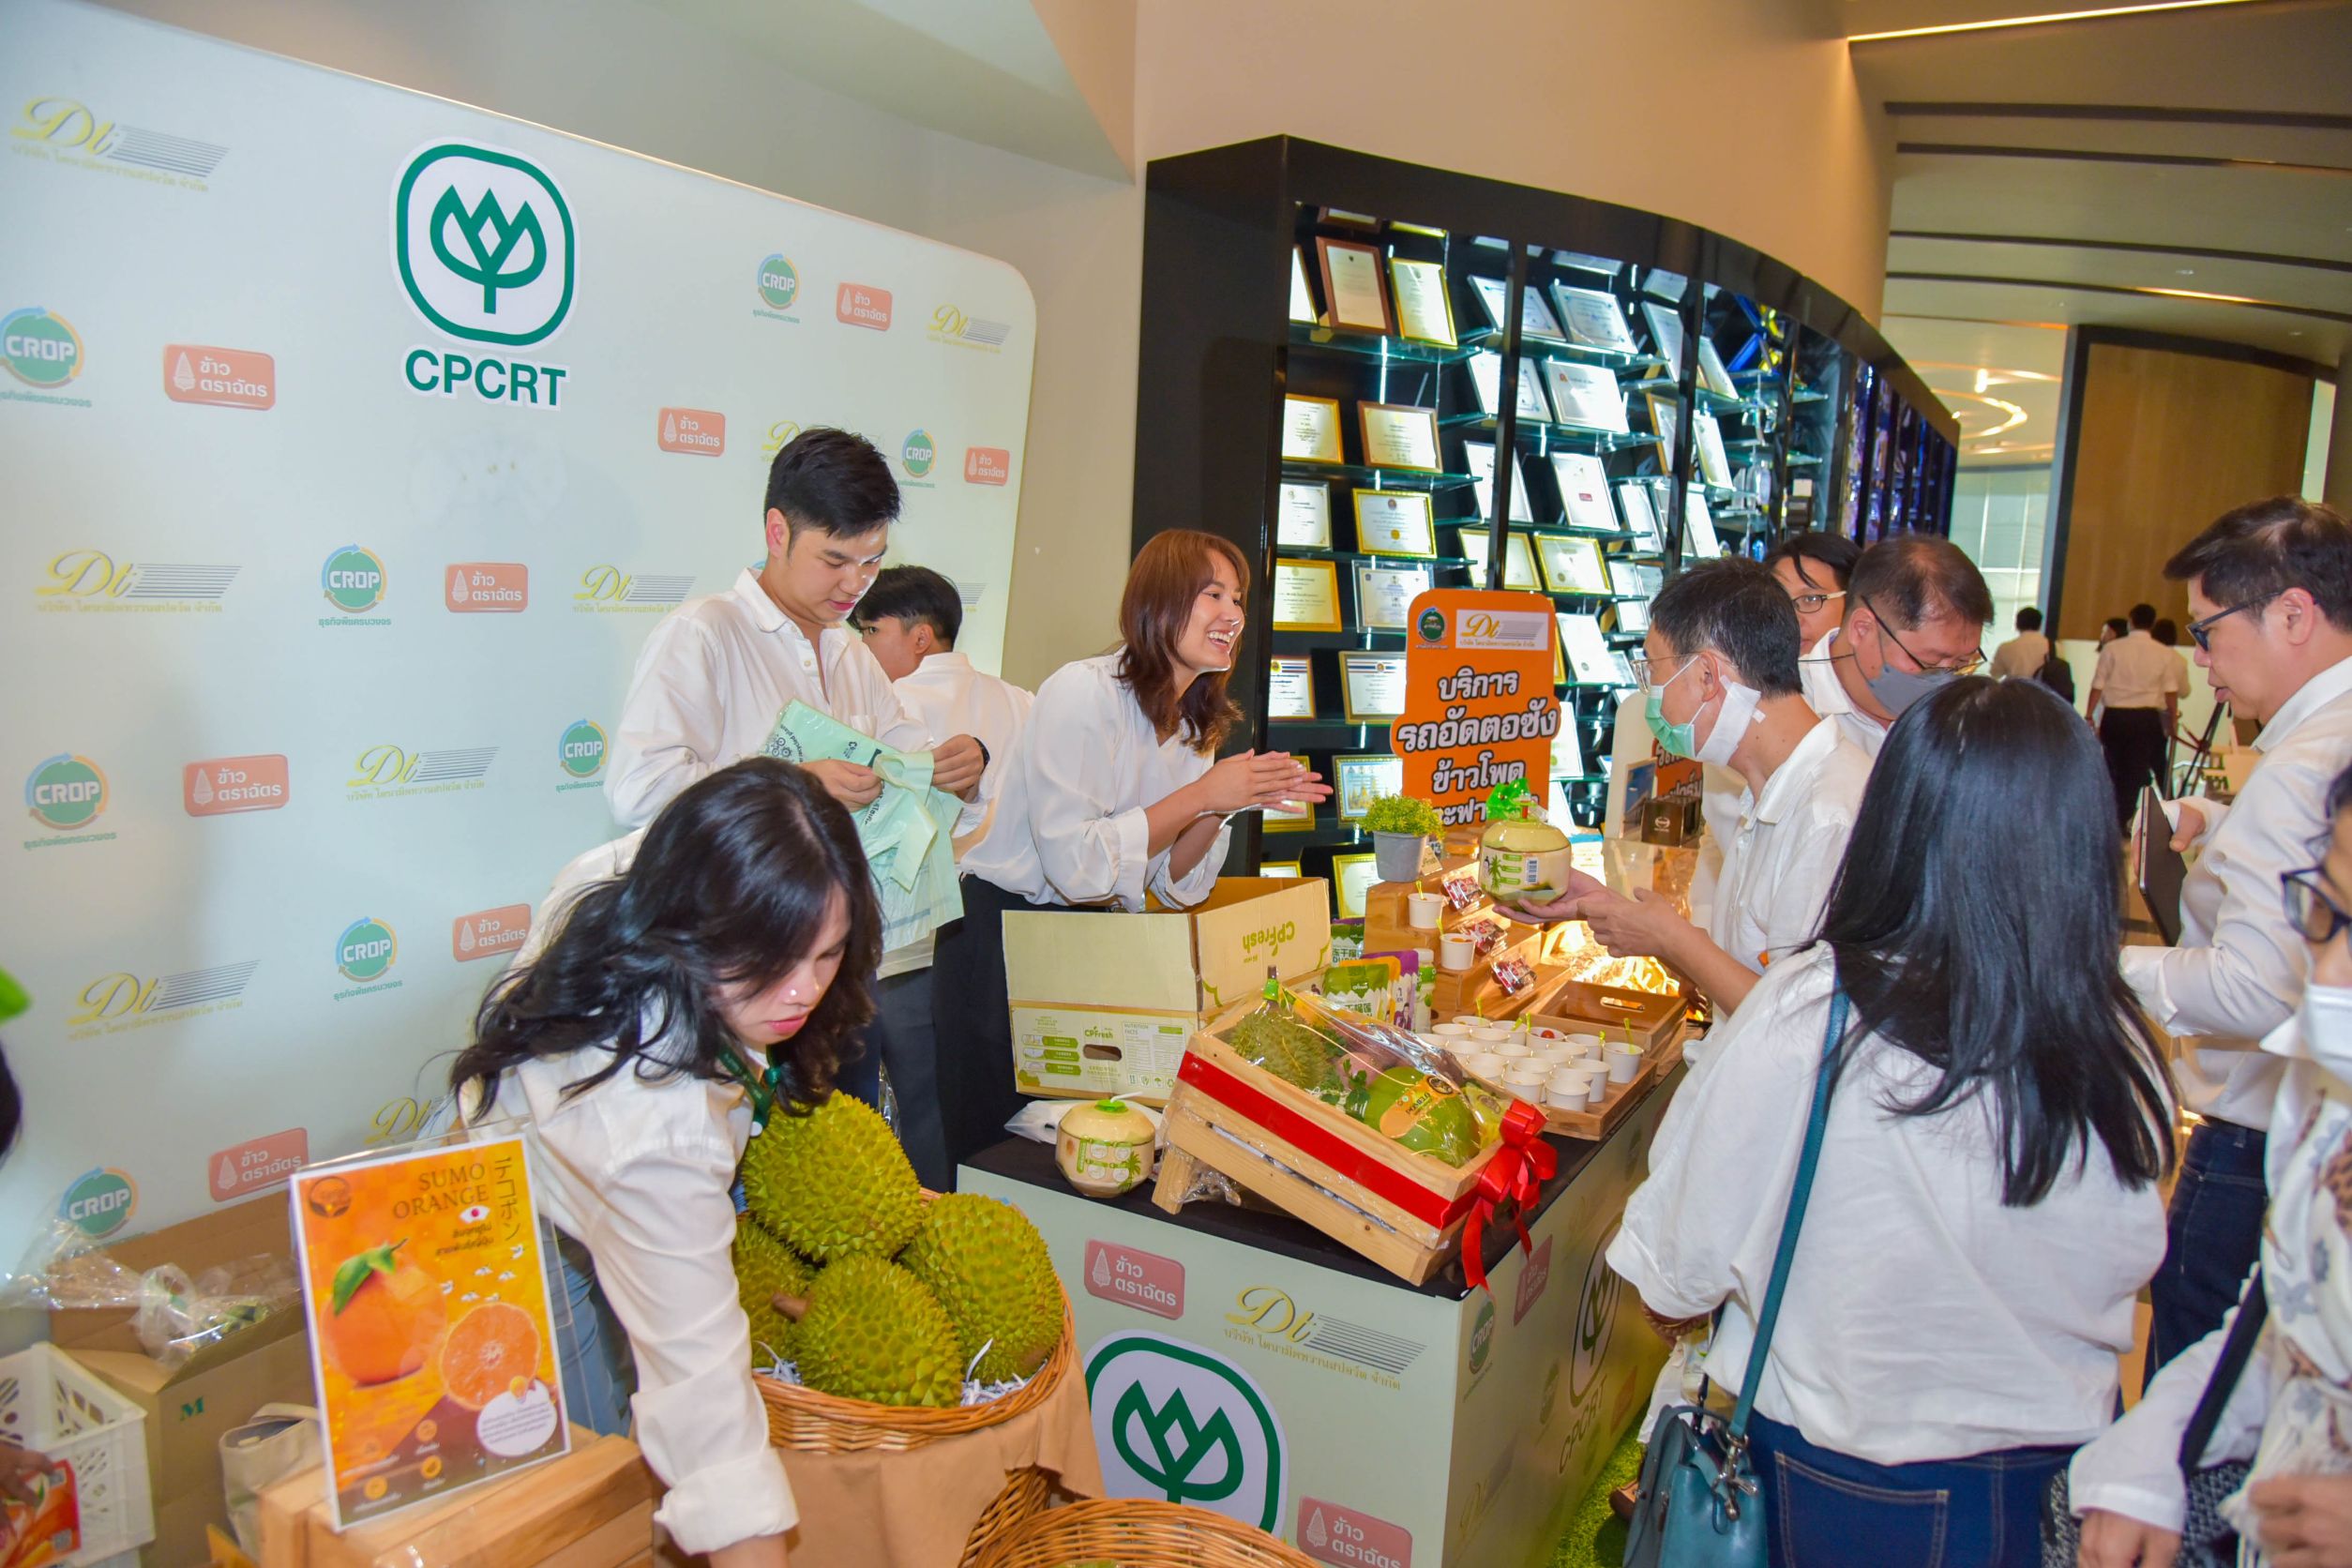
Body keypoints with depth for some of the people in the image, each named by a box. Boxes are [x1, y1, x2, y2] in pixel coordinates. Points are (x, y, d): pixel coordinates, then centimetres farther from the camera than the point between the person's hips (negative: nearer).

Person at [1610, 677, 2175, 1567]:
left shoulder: (1807, 1016, -28)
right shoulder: (2123, 1056, -17)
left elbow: (1684, 1256, -16)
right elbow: (2128, 1264, 2)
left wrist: (1671, 1295, 5)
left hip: (1843, 1487, -4)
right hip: (2052, 1481, 4)